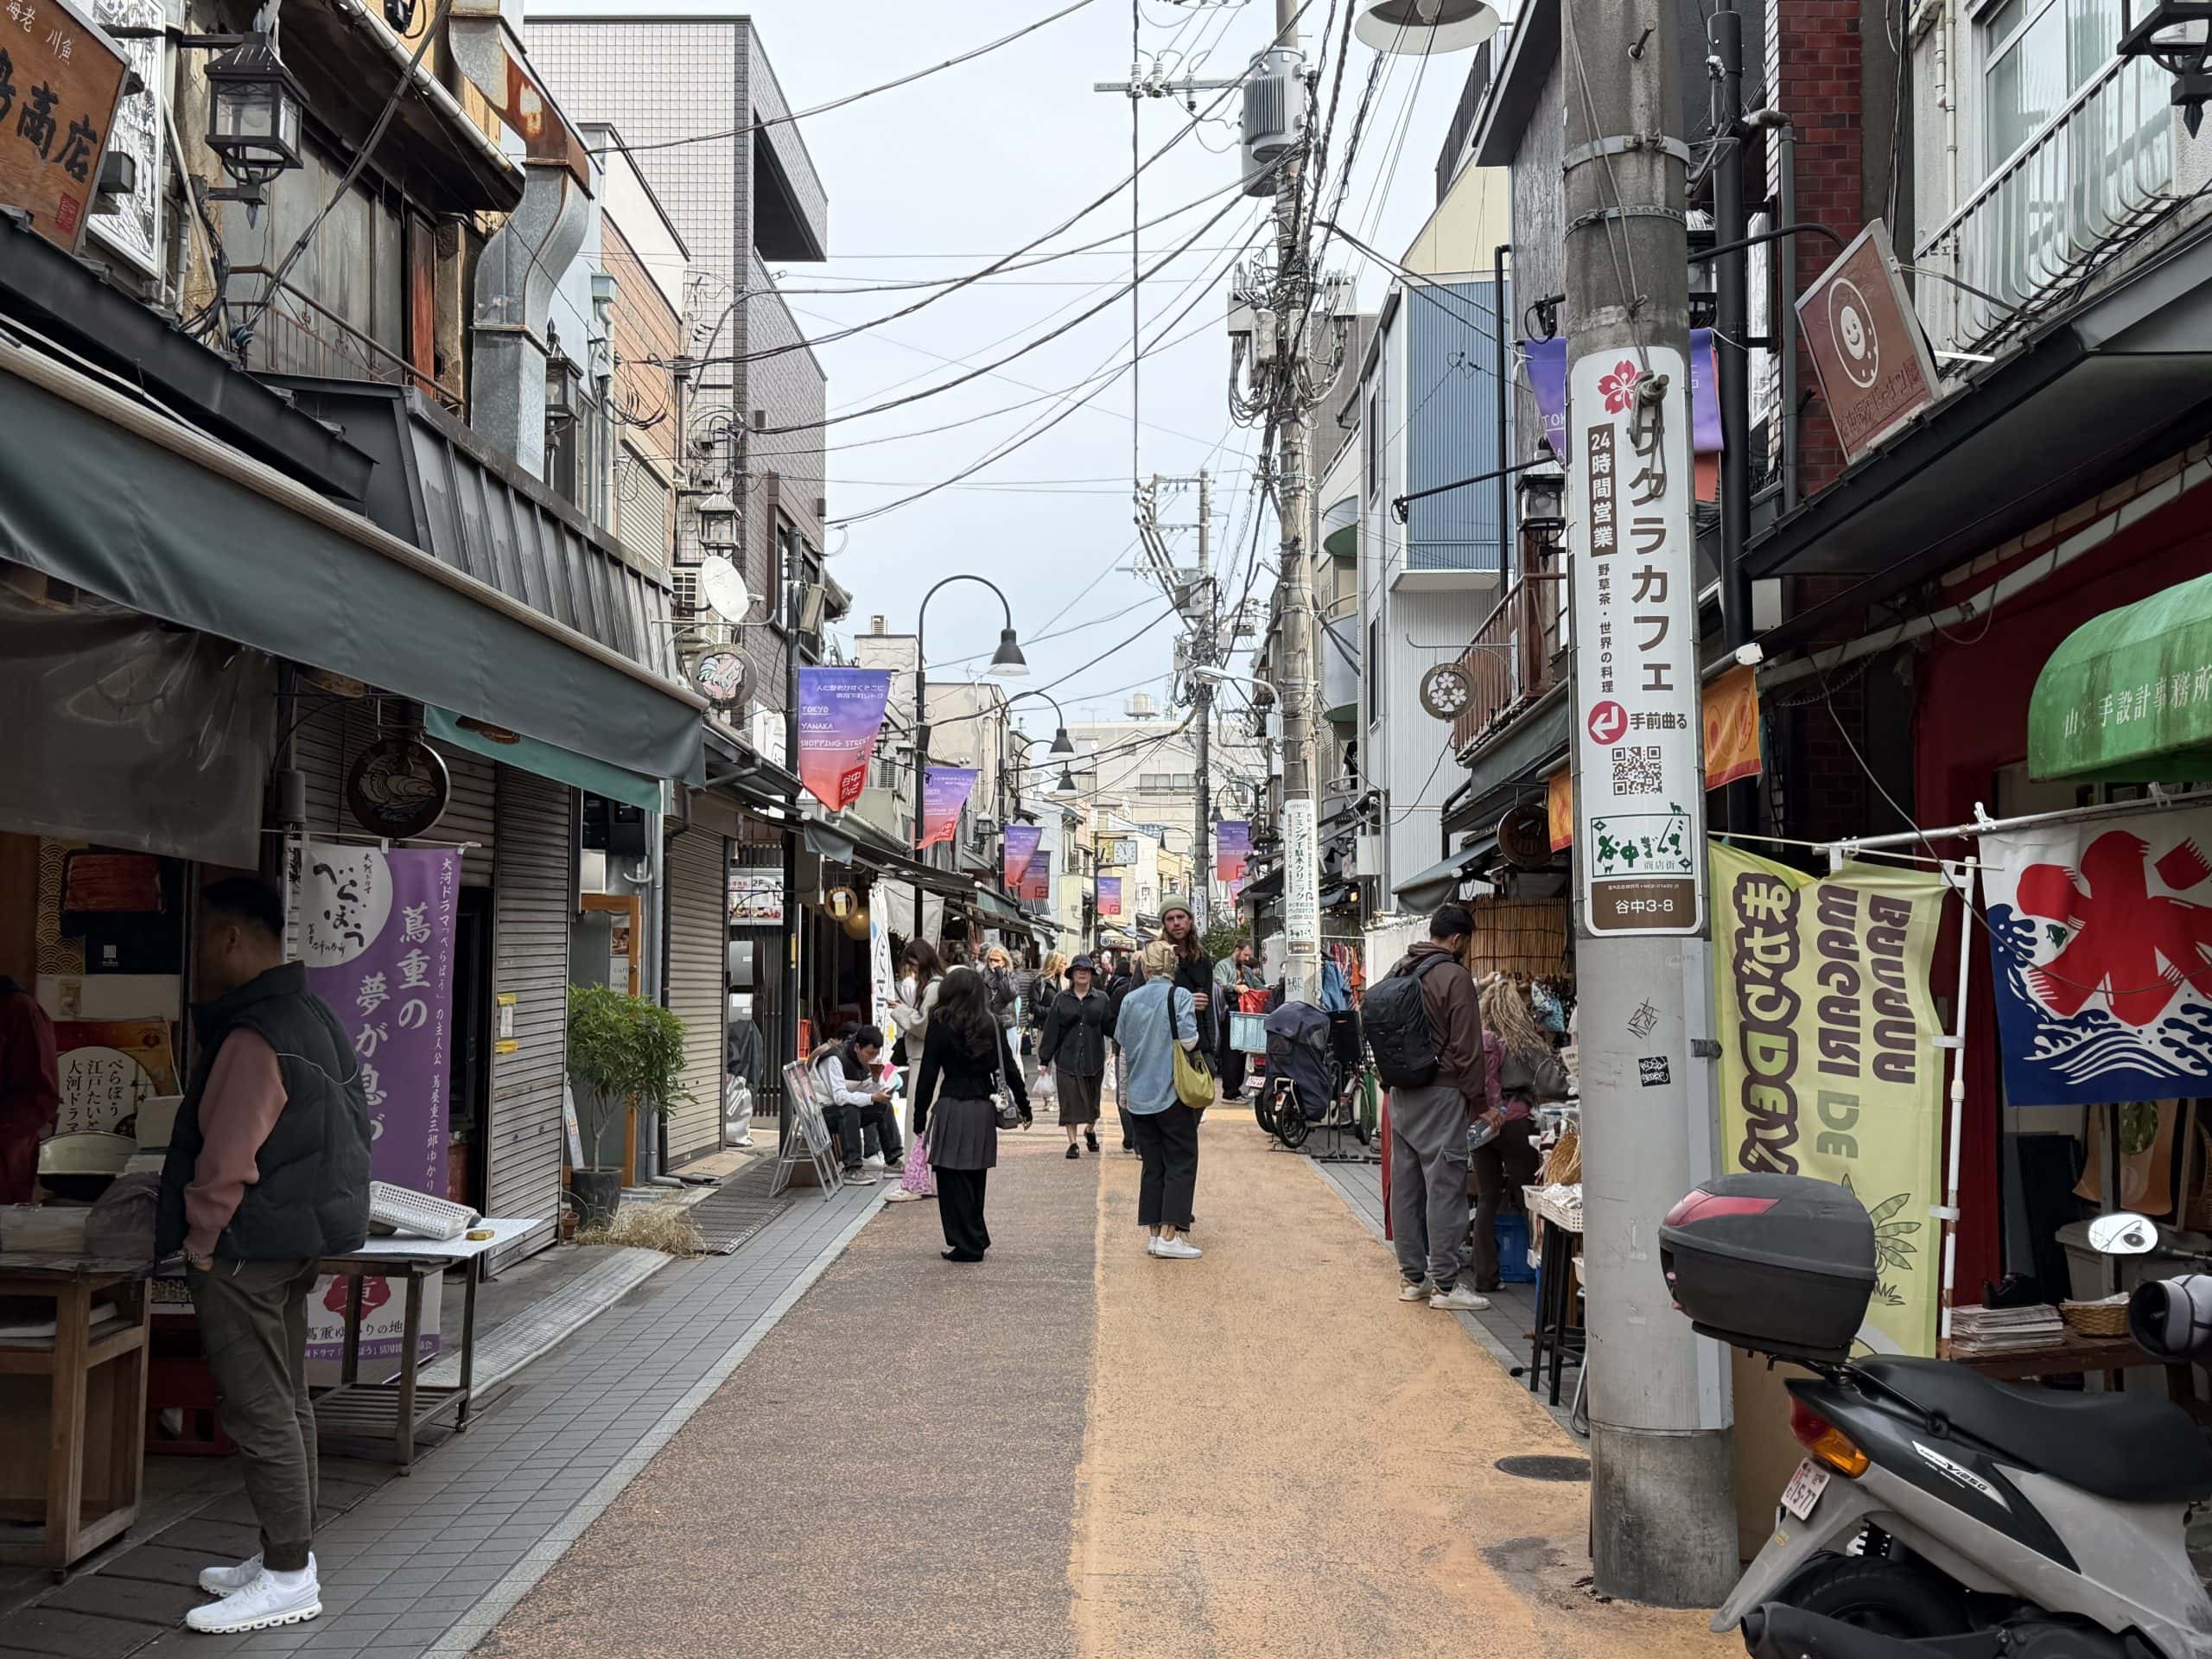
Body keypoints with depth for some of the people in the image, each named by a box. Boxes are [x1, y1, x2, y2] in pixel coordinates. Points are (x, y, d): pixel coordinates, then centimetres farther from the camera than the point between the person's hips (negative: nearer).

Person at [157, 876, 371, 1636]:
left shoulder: (252, 1037, -21)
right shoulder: (313, 1017, 11)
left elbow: (226, 1159, -22)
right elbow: (351, 1132, 16)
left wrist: (199, 1243, -9)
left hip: (248, 1250, -10)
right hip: (298, 1240, 10)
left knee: (259, 1411, -3)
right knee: (287, 1402, 16)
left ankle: (288, 1576, 3)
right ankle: (288, 1552, 25)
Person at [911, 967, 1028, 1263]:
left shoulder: (941, 1024, -6)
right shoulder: (990, 1025, 5)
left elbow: (929, 1073, -7)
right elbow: (1007, 1068, 7)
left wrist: (920, 1115, -2)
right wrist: (1023, 1105, 14)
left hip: (952, 1106, -5)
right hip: (984, 1107, 5)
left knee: (954, 1178, 3)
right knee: (976, 1177, 16)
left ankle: (966, 1244, 3)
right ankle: (977, 1240, 23)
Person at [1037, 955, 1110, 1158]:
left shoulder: (1101, 999, 4)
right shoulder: (1061, 999, 3)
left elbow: (1109, 1026, 3)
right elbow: (1051, 1030, 2)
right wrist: (1044, 1059, 0)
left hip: (1093, 1059, 1)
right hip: (1067, 1059, -1)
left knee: (1092, 1100, 13)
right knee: (1070, 1102, -2)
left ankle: (1090, 1131, 39)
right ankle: (1073, 1143, 7)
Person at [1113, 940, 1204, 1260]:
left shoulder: (1130, 999, 3)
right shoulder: (1180, 996, -10)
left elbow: (1121, 1041, 11)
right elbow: (1189, 1040, -17)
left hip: (1139, 1096, 5)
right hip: (1172, 1094, -4)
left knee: (1152, 1164, 12)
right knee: (1181, 1163, 2)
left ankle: (1154, 1233, 12)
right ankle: (1169, 1235, -5)